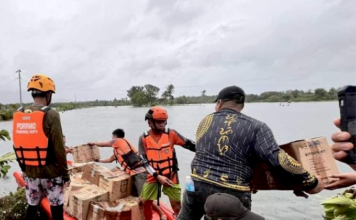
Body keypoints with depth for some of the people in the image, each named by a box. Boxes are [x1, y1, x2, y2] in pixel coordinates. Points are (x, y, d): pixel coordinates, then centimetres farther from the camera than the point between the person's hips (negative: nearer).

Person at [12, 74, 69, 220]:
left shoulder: (19, 115, 1)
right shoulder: (51, 115, -17)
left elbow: (17, 146, 9)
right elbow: (59, 149, -17)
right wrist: (65, 174, -7)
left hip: (30, 172, 6)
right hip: (51, 173, -5)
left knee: (32, 207, 20)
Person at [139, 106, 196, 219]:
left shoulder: (171, 134, -10)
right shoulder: (144, 138, -8)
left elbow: (189, 144, -9)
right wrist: (158, 176, -19)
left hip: (170, 175, 0)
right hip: (152, 175, 1)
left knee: (176, 202, 7)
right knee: (146, 202, 7)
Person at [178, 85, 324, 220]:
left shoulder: (205, 121, 7)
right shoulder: (256, 127, -4)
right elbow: (277, 159, -15)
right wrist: (310, 182, -5)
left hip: (198, 185, 3)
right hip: (234, 194, -3)